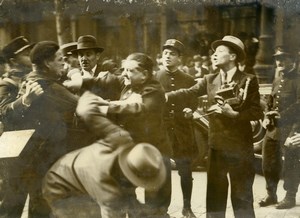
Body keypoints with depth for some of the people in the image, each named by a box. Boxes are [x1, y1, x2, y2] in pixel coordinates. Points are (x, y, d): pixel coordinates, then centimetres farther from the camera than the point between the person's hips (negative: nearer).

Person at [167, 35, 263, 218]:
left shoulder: (248, 80, -5)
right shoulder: (210, 80, 6)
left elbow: (257, 112, -8)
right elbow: (188, 93, -5)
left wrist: (233, 114, -19)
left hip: (240, 146, -3)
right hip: (216, 145, 3)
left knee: (242, 196, 7)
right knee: (214, 195, 12)